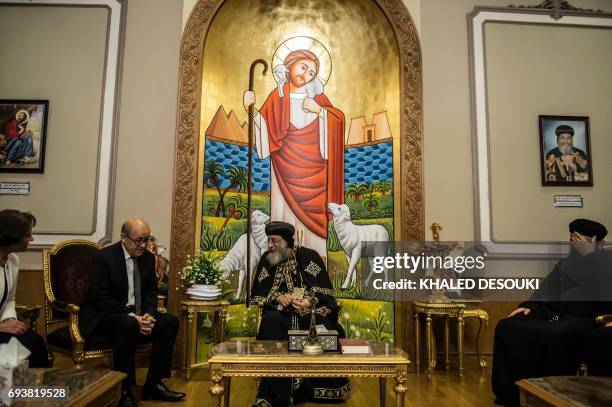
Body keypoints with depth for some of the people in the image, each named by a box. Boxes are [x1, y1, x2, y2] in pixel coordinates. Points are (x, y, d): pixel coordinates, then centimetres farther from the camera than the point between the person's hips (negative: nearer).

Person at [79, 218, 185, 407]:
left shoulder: (148, 257, 3)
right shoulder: (105, 257, -15)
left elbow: (151, 292, 8)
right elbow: (101, 298, -19)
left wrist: (148, 315, -12)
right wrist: (132, 317, -26)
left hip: (136, 315, 7)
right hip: (103, 317, -6)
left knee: (170, 321, -12)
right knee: (129, 325, -36)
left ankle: (153, 384, -6)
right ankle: (122, 390, -19)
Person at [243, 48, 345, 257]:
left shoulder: (316, 94, 5)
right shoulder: (277, 96, 1)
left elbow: (339, 118, 4)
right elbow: (264, 125, -3)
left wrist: (319, 110, -10)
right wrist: (250, 108, -17)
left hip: (312, 162, 1)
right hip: (286, 161, -1)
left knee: (313, 204, 2)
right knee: (287, 203, -1)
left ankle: (314, 246, 13)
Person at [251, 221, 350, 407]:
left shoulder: (309, 256, -1)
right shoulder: (266, 259, 7)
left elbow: (324, 291, -5)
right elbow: (258, 293, 4)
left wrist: (309, 302, -25)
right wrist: (277, 297, -15)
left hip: (312, 310, -1)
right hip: (279, 311, 2)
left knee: (325, 327, -33)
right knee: (271, 323, -32)